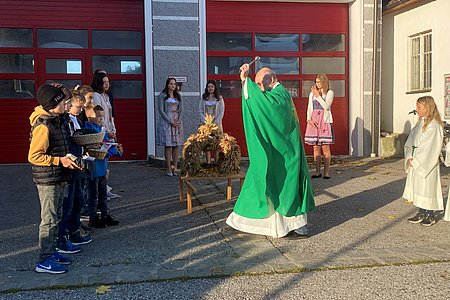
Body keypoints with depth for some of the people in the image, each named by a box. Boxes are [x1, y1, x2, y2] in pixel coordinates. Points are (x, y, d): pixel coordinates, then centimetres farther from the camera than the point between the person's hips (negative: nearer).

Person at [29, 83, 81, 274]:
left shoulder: (58, 121, 10)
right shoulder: (43, 126, -19)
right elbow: (34, 156, -21)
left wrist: (68, 159, 9)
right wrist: (60, 160, -23)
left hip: (60, 178, 9)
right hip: (48, 180, -9)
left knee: (56, 218, 17)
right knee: (49, 219, -2)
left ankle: (51, 252, 29)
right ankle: (44, 261, 8)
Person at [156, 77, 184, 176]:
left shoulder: (178, 96, 14)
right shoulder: (162, 96, 0)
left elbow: (181, 110, 11)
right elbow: (161, 110, -6)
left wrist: (178, 121, -6)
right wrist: (170, 121, -13)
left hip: (177, 122, 4)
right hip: (166, 122, -4)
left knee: (176, 145, 2)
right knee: (168, 145, -5)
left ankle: (174, 168, 6)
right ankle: (169, 169, -1)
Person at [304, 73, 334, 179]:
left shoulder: (329, 93, 4)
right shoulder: (312, 93, 16)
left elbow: (326, 106, -9)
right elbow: (309, 108, 13)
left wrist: (318, 96, -5)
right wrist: (309, 119, -2)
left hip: (325, 121, -4)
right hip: (313, 122, 4)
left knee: (325, 147, -6)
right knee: (316, 148, 4)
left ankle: (326, 172, -2)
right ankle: (317, 171, 9)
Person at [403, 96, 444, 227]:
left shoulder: (434, 126, -16)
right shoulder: (420, 122, 9)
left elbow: (430, 148, -19)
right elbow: (410, 141, 8)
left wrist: (415, 160, -15)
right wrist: (410, 157, -4)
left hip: (427, 164, -8)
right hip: (415, 163, 8)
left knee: (427, 188, 2)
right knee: (417, 187, 12)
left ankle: (430, 216, 16)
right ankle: (421, 213, 24)